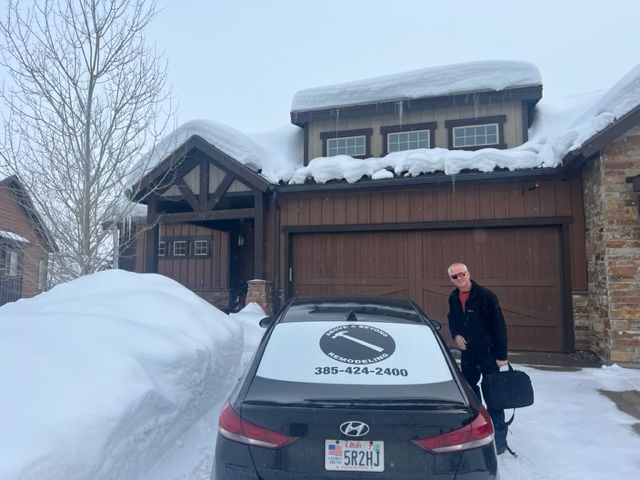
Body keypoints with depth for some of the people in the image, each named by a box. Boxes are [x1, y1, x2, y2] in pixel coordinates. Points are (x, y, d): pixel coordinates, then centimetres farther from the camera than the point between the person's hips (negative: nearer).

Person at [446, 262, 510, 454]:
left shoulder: (485, 295, -17)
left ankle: (499, 438, 9)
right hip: (467, 352, 7)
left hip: (488, 352, -6)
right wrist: (456, 334, -3)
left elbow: (499, 325, -16)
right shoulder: (453, 298, 2)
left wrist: (501, 354, -17)